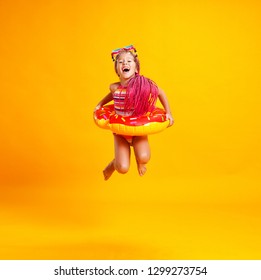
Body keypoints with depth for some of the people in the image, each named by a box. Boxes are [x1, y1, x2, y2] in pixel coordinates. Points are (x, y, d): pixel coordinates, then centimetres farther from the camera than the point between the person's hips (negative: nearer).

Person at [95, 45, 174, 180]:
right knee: (123, 169, -11)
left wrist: (168, 113, 1)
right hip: (120, 130, 1)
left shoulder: (144, 85, -19)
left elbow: (161, 93, 2)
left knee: (143, 158, -27)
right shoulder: (114, 87, -13)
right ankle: (113, 164, 29)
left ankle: (140, 163, 15)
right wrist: (100, 104, 9)